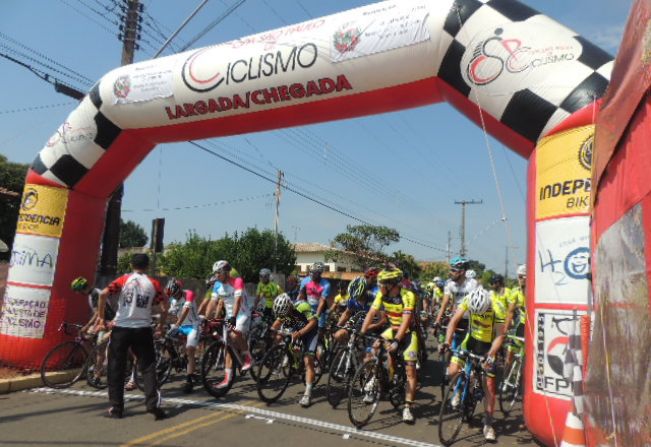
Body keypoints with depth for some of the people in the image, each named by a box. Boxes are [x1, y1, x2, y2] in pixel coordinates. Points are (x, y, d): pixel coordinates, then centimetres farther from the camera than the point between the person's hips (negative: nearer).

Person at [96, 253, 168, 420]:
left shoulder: (124, 280, 2)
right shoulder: (153, 284, 4)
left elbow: (103, 294, -11)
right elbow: (164, 307, -2)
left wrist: (101, 317, -1)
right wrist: (161, 326, 11)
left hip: (121, 329, 0)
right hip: (143, 330, 0)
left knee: (116, 369, 10)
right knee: (148, 367, 7)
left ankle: (116, 408, 13)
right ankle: (153, 404, -3)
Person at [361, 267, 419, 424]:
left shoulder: (407, 296, -27)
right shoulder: (382, 295, -12)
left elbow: (405, 321, -33)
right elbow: (371, 313, -13)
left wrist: (397, 341, -43)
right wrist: (361, 333, -23)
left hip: (408, 332, -5)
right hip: (393, 329, 5)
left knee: (410, 370, -6)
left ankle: (407, 407, 2)